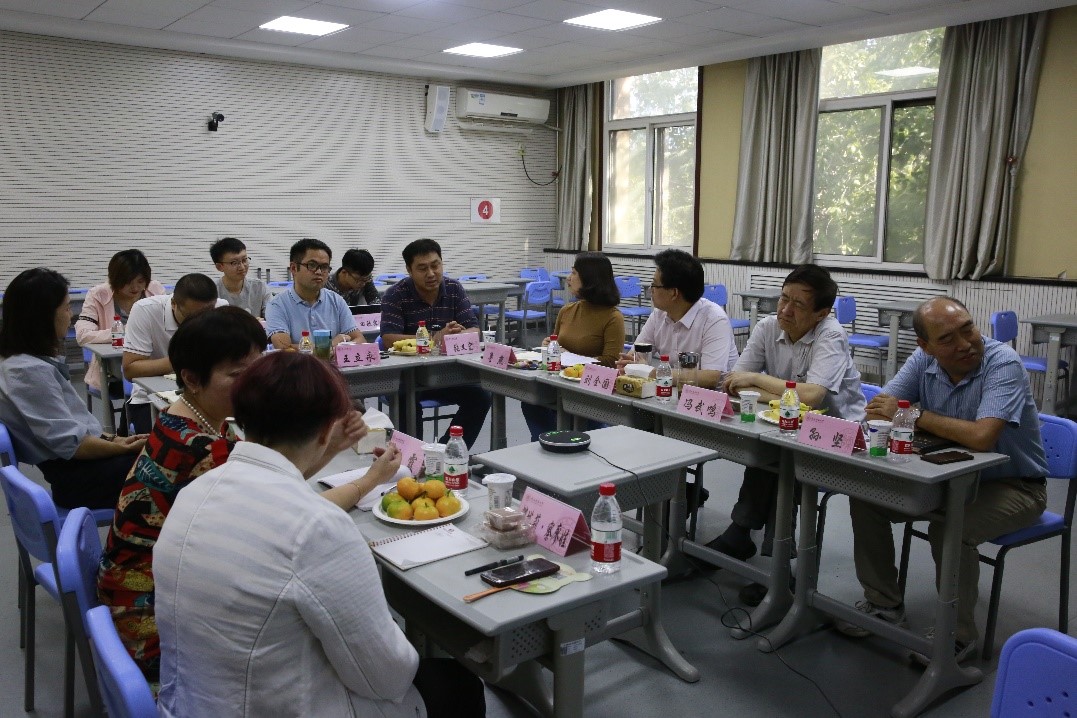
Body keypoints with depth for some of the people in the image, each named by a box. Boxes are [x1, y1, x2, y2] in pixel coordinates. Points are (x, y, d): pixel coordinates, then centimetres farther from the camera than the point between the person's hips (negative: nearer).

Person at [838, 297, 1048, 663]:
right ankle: (884, 604, 10)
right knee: (865, 494, -6)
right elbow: (878, 410, -11)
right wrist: (939, 425, -27)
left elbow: (982, 437, -38)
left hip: (1013, 485, -6)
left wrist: (914, 416, -25)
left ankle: (959, 634, -8)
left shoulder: (1003, 363, -25)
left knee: (949, 527, -33)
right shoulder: (923, 360, -8)